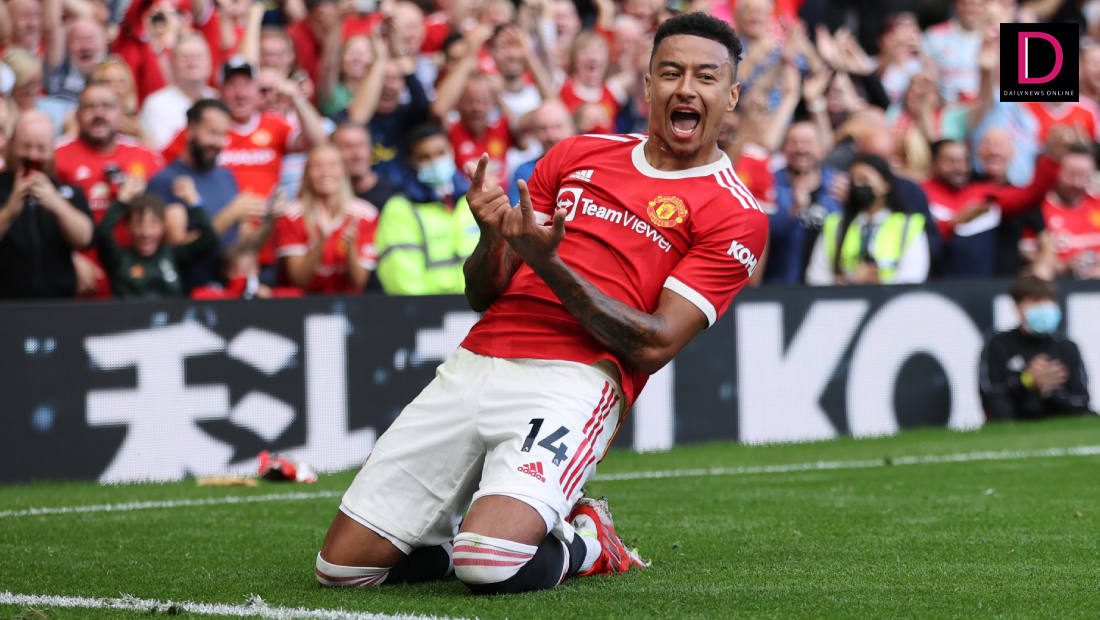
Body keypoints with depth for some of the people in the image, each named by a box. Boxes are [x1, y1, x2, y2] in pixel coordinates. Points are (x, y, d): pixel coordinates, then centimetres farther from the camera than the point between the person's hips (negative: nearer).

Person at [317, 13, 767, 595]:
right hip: (474, 363, 5)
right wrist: (491, 238, -5)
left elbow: (654, 345, -7)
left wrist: (547, 264, -16)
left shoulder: (734, 214, 3)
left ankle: (584, 539, 4)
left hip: (573, 380, -5)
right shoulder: (577, 155, 18)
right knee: (342, 566, -3)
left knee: (491, 564, -29)